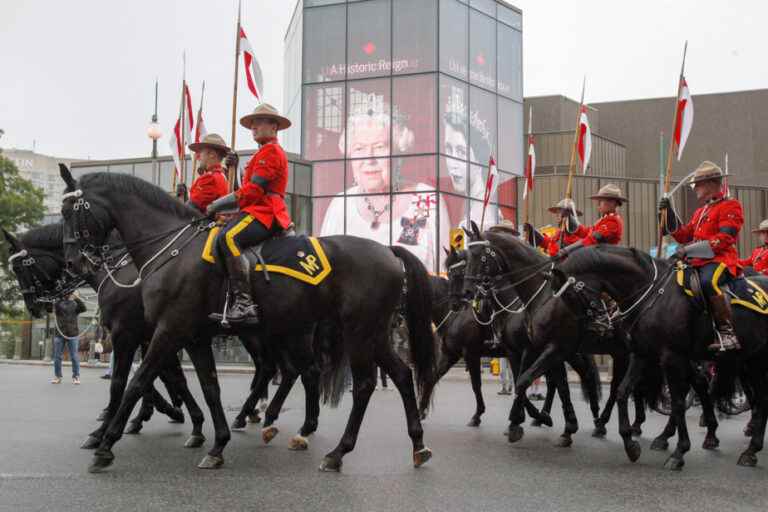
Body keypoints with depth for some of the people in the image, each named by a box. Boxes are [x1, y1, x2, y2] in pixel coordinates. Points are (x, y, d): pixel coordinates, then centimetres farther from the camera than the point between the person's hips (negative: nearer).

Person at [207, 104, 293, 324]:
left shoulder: (271, 151, -4)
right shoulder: (263, 153, 30)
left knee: (228, 238, -34)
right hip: (257, 210, 11)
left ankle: (244, 303, -39)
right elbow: (247, 187, 28)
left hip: (264, 213, -11)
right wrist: (233, 169, 14)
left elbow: (253, 191, -14)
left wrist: (218, 204, -10)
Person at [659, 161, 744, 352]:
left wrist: (690, 249, -18)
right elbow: (684, 235, 25)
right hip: (699, 262, 9)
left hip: (720, 260, -9)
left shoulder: (730, 206, -1)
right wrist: (669, 212, 16)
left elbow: (724, 239, -14)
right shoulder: (701, 211, 25)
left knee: (707, 282, -38)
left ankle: (727, 333, -33)